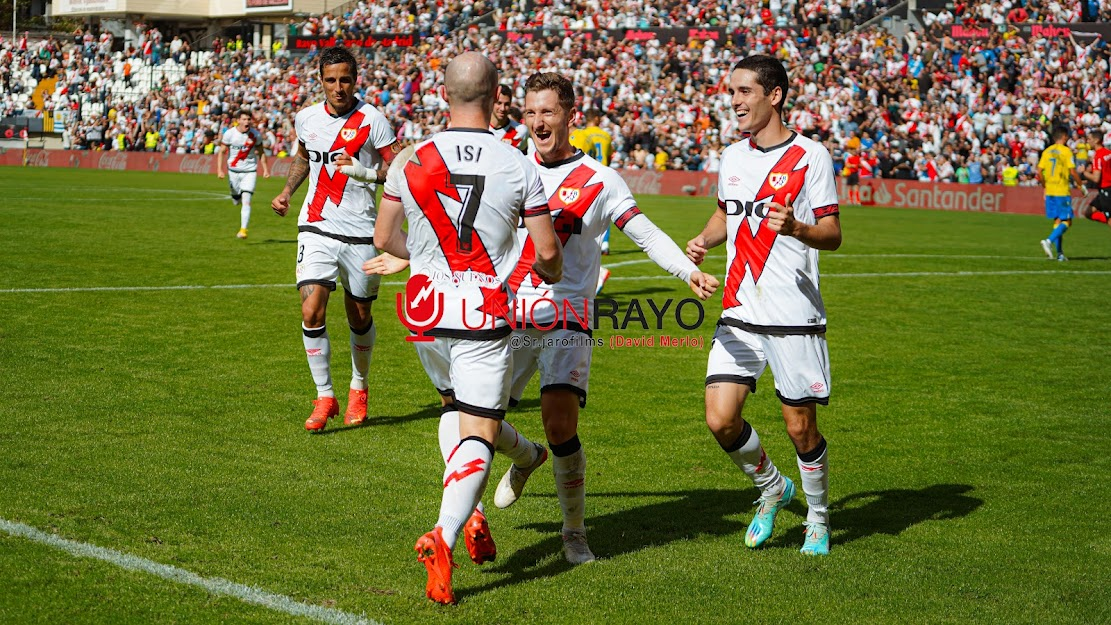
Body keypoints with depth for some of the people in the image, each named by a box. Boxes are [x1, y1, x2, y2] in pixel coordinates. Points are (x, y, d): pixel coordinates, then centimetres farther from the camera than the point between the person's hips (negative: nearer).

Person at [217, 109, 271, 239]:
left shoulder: (255, 135, -5)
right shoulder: (229, 134, -8)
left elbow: (261, 152, 8)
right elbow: (221, 152, -3)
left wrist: (265, 169, 3)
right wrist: (220, 170, -11)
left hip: (249, 171, -1)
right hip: (233, 170, 1)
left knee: (246, 201, -13)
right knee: (236, 201, 11)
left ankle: (243, 229, -11)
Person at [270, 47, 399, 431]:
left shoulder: (372, 120, -7)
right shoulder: (306, 119, 6)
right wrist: (286, 191, 14)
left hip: (360, 233, -2)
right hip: (316, 227, 2)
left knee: (360, 318, 9)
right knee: (312, 313, -13)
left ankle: (359, 389, 34)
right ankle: (324, 396, 0)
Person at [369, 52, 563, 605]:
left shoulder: (410, 161, -2)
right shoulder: (518, 167, -8)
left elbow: (384, 238, 8)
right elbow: (547, 251, -2)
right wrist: (551, 275, 22)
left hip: (425, 311, 3)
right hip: (484, 317, -3)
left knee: (455, 404, 27)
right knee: (480, 433, -1)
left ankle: (468, 514, 15)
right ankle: (444, 535, -21)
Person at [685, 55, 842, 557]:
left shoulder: (809, 156, -6)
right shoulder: (733, 156, 12)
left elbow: (832, 234, -7)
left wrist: (794, 228, -28)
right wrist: (703, 241, 6)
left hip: (795, 317, -5)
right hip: (739, 315, 5)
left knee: (800, 428, 1)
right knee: (720, 420, -6)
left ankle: (818, 519, 26)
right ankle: (771, 488, 22)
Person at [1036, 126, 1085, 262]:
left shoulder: (1046, 151, 9)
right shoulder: (1066, 151, -7)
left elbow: (1039, 172, 6)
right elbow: (1072, 172, -12)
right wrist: (1081, 185, 1)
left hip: (1050, 191, 6)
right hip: (1062, 192, -6)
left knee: (1057, 221, 12)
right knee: (1066, 221, -1)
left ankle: (1059, 253, 11)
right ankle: (1049, 241, -21)